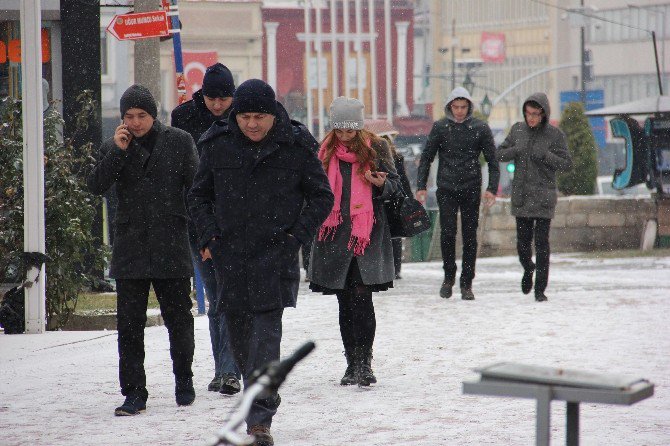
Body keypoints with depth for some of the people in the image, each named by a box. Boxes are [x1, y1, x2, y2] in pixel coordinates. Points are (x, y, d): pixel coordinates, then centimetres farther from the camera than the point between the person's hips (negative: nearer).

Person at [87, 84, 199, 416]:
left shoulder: (178, 142, 3)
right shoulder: (113, 147, 8)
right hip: (130, 248, 1)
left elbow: (195, 187, 6)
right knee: (129, 324, -1)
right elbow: (96, 186, -5)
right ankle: (134, 393, 3)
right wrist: (118, 152, -14)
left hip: (171, 246, -1)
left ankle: (183, 379, 28)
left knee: (179, 319, 8)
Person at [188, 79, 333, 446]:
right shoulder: (218, 146, 3)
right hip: (229, 255, 3)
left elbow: (322, 197, 7)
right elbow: (198, 195, 15)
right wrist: (209, 237, 2)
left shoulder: (295, 148, -2)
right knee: (238, 334, 9)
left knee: (266, 332, -13)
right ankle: (263, 398, 30)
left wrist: (295, 235, -3)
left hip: (275, 255, -3)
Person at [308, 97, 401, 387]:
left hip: (367, 233, -4)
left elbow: (394, 184, 5)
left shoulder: (375, 148, 2)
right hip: (334, 233, 4)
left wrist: (381, 183, -16)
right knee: (345, 301, 7)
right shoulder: (326, 150, 12)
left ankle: (363, 361, -13)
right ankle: (353, 363, 13)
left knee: (361, 296, -15)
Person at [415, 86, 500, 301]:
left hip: (471, 190, 0)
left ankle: (467, 283, 9)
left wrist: (492, 188, -4)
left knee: (469, 236, 1)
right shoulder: (440, 127, 3)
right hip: (446, 189, 0)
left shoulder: (480, 128, 2)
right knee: (447, 232, -11)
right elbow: (426, 158, 8)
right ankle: (449, 276, 8)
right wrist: (421, 186, 0)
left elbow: (492, 160, 5)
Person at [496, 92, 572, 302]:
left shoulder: (555, 135, -4)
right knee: (523, 241, 6)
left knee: (542, 243, -6)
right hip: (521, 195, 3)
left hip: (544, 195, -3)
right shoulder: (518, 130, 6)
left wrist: (545, 155, -19)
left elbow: (566, 164, -3)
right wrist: (515, 150, -11)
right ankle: (528, 269, 37)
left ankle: (540, 289, -1)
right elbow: (500, 154, 10)